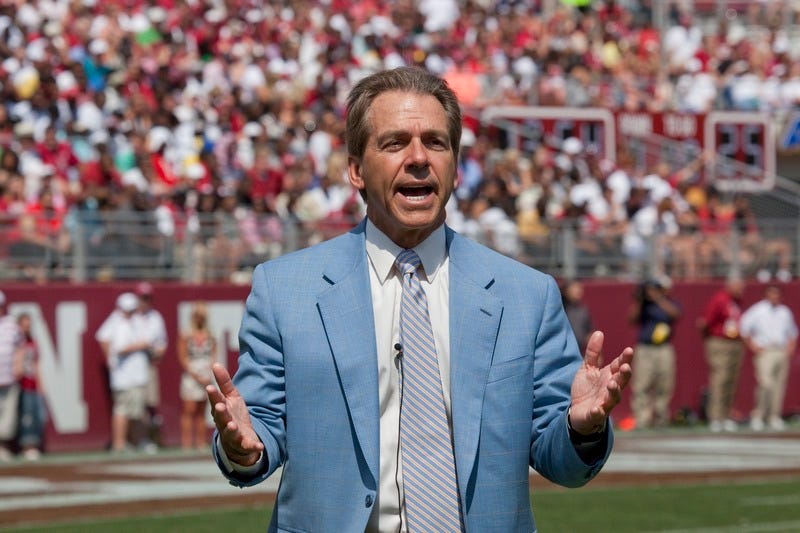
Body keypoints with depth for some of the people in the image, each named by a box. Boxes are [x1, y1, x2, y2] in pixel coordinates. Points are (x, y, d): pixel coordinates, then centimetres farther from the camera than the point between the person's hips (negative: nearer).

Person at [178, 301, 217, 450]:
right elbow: (182, 358, -5)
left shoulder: (210, 335, 8)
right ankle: (186, 444, -10)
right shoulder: (186, 335, -4)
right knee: (188, 411, -8)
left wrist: (210, 375, -3)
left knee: (201, 412, 7)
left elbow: (214, 356, 12)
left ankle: (201, 444, 8)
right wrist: (197, 376, -10)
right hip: (191, 376, -4)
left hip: (206, 378, 4)